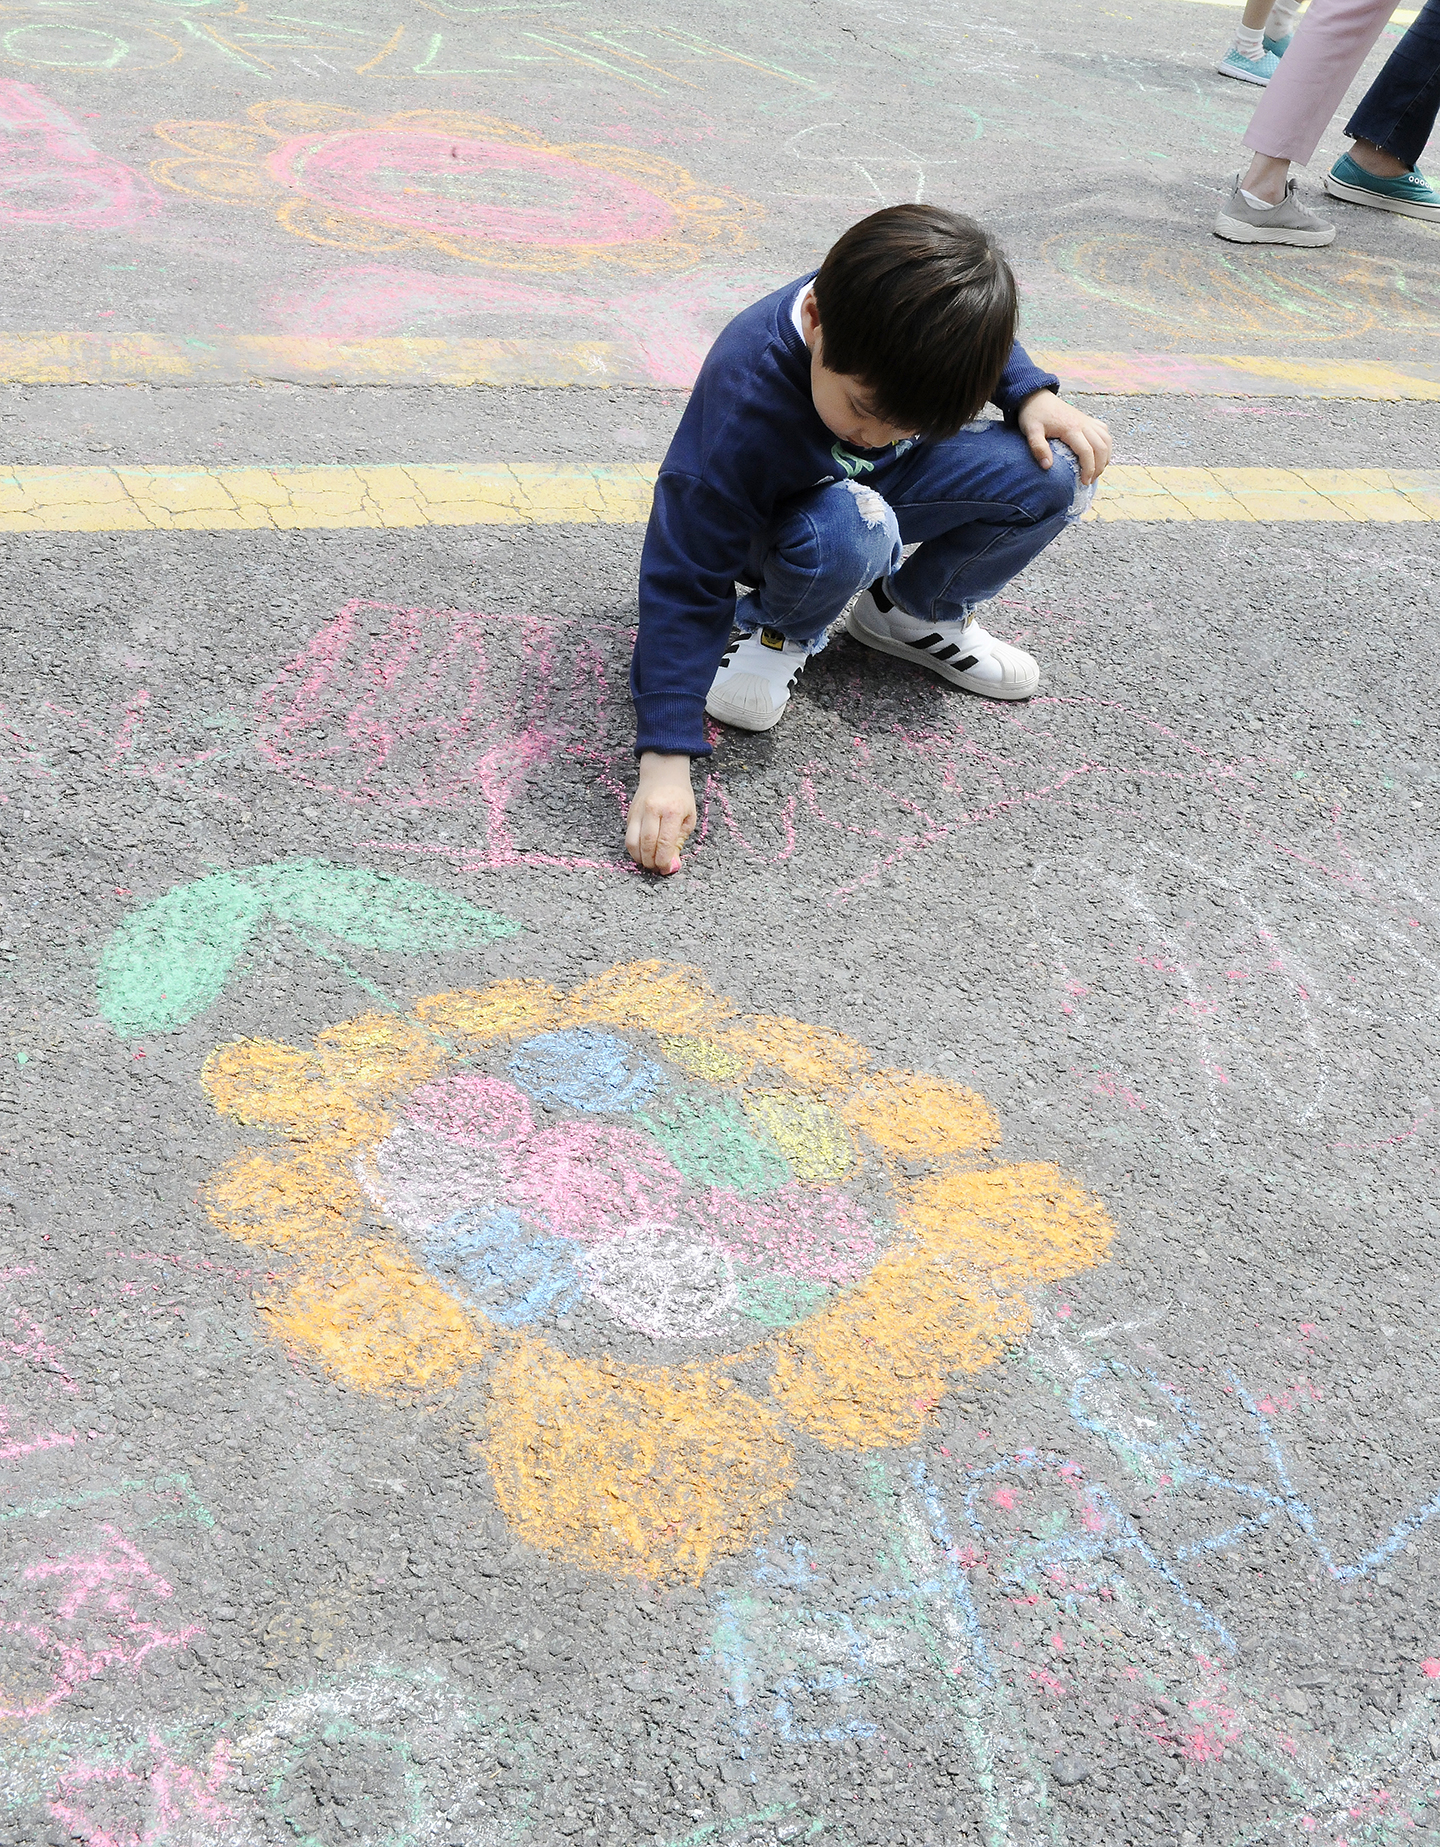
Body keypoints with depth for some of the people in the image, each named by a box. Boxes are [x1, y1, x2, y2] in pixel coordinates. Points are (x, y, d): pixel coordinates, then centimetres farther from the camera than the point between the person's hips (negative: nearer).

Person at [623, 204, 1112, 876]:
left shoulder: (913, 298, -24)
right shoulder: (740, 410, -38)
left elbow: (986, 343, 4)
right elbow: (684, 584, -37)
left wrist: (1033, 394, -15)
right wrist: (665, 759, -42)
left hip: (879, 488, 5)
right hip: (787, 517, -5)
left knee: (1053, 473, -18)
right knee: (848, 531, -41)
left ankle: (916, 610, 6)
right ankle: (781, 629, -6)